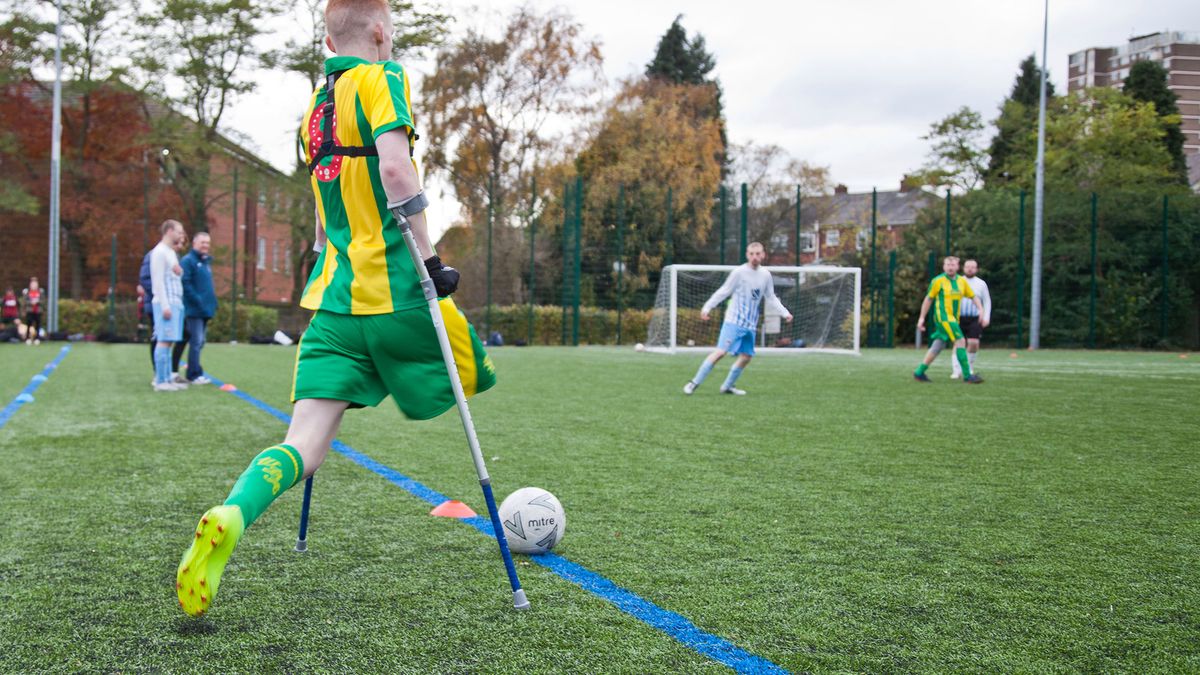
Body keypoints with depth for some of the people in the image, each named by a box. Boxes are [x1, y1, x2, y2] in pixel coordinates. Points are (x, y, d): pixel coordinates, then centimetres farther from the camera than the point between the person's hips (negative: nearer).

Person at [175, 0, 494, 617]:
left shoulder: (316, 102, 20)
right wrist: (429, 258, -14)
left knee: (305, 446, -4)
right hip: (396, 291, -6)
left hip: (335, 296, 6)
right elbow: (395, 167, -19)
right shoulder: (381, 78, -2)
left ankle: (228, 520, -25)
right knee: (474, 380, 20)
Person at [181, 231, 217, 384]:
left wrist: (212, 302, 12)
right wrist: (198, 301, -19)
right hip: (194, 309, -8)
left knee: (199, 342, 11)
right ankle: (195, 375, -4)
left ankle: (194, 374, 17)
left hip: (205, 309, 8)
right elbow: (185, 283, -17)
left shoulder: (207, 261, 18)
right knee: (196, 341, -8)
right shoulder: (188, 261, -8)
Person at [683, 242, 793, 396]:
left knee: (746, 356, 5)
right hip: (734, 321, -6)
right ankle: (694, 382, -9)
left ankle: (727, 386, 21)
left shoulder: (765, 275, 7)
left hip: (750, 325, 6)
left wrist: (785, 313, 10)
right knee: (721, 352, -16)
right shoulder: (739, 272, -9)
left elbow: (771, 299, 18)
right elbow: (723, 292, -4)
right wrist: (707, 307, -10)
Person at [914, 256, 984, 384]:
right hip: (943, 317, -6)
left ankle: (919, 373, 18)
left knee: (937, 347, 9)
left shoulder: (962, 281, 10)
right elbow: (928, 299, 2)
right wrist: (922, 318, 2)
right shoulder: (938, 281, -4)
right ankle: (967, 376, -13)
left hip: (954, 319, 6)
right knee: (960, 342, -15)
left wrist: (980, 309, -3)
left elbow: (973, 296, 15)